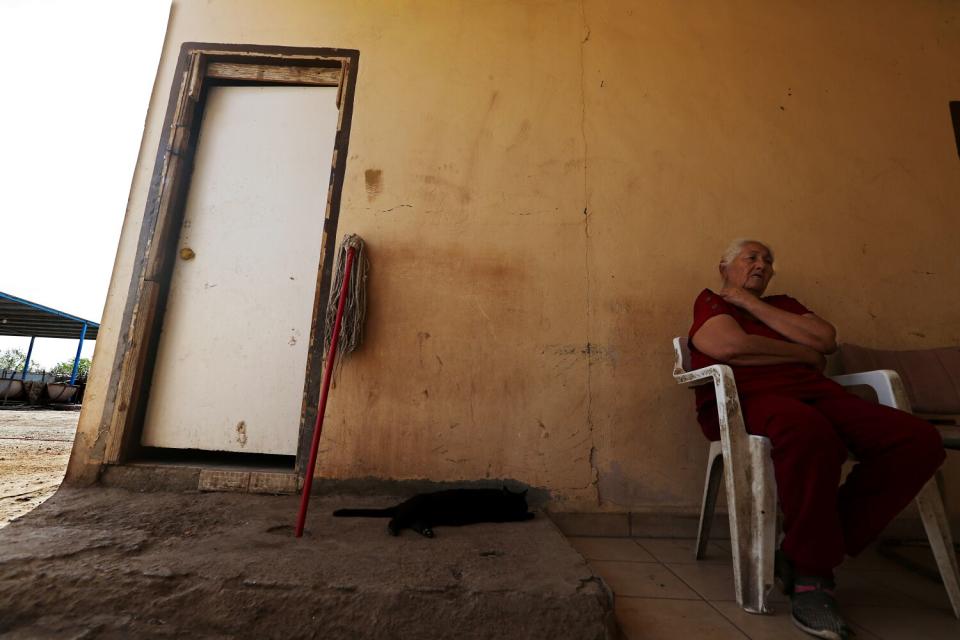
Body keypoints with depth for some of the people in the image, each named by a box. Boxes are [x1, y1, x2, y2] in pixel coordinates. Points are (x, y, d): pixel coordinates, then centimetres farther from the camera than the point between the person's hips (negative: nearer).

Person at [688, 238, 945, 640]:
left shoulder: (783, 304, 28)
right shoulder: (710, 302, 11)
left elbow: (826, 340, 8)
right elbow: (730, 346, -10)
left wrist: (753, 304, 6)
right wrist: (805, 355, 3)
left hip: (814, 393, 7)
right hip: (747, 398, -6)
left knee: (920, 440, -17)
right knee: (809, 431, -39)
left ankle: (810, 553, -10)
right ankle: (810, 575, -18)